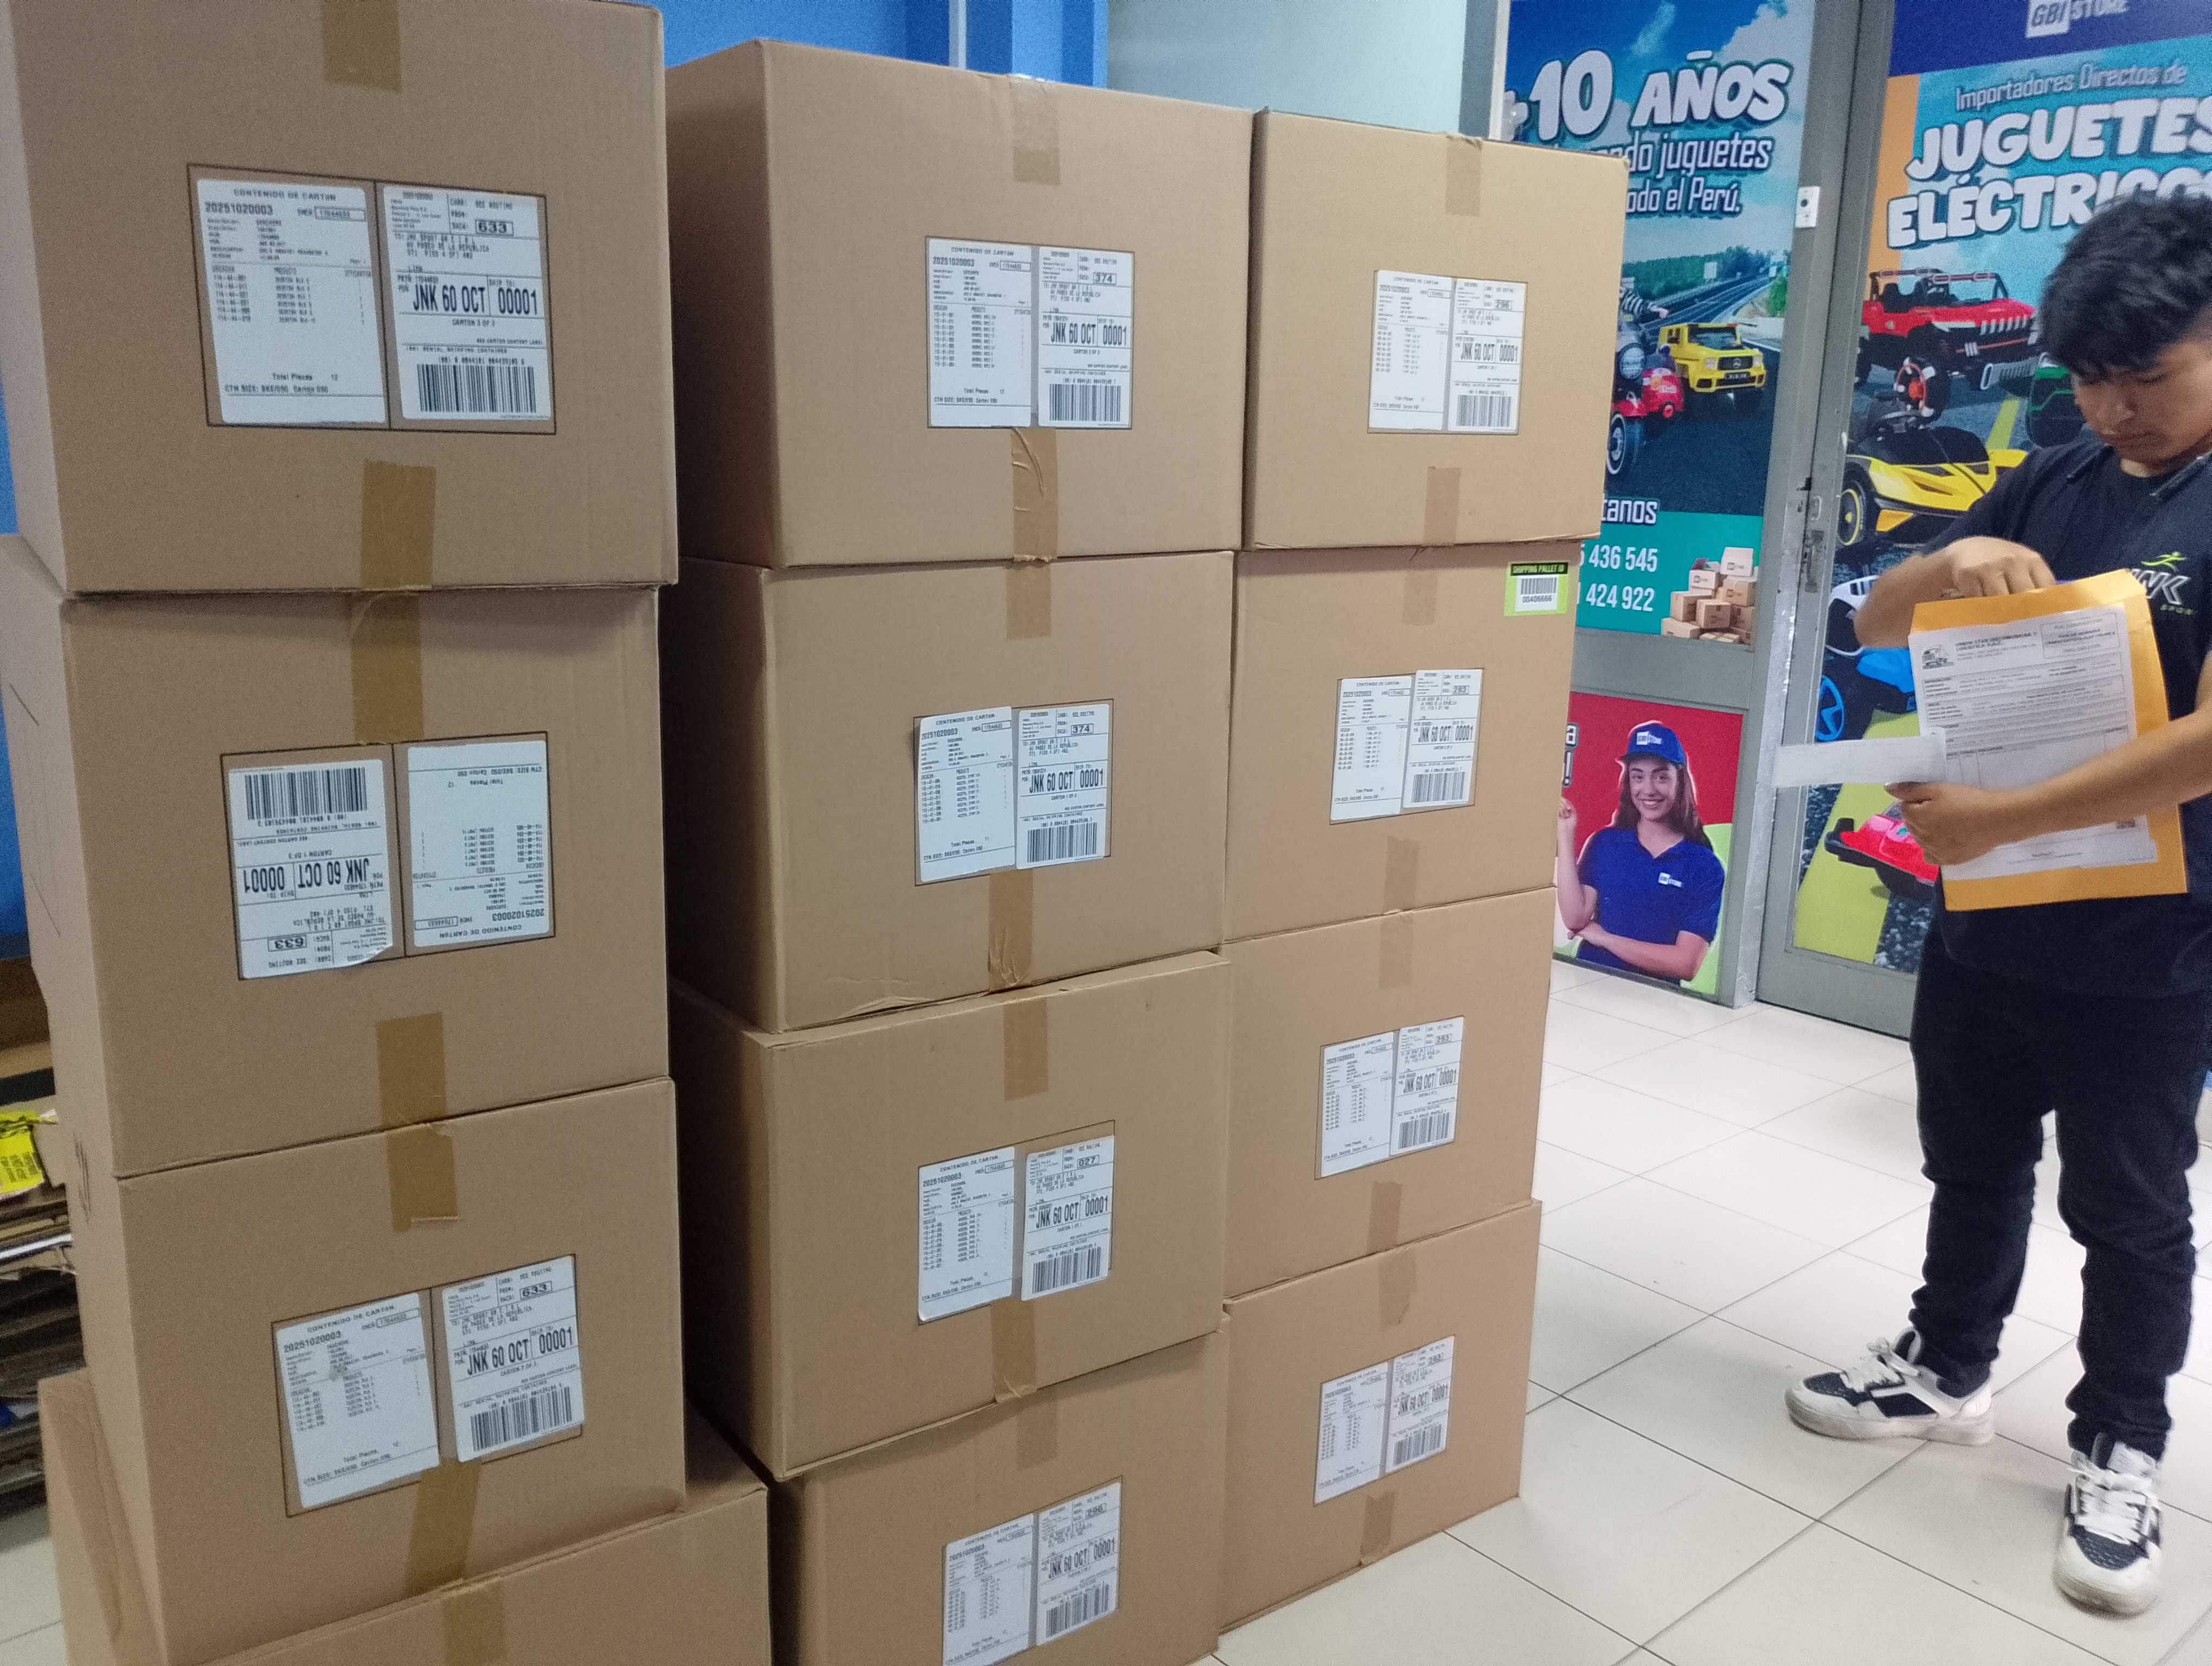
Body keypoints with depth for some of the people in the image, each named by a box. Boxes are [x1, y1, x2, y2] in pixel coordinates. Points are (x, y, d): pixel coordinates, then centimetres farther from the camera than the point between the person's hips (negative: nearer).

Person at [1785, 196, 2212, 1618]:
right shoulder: (2053, 486, 3)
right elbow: (1877, 624, 6)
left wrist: (1999, 818, -27)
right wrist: (1955, 562, -16)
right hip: (1985, 918, 5)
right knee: (1975, 1170, 20)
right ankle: (1947, 1370, 40)